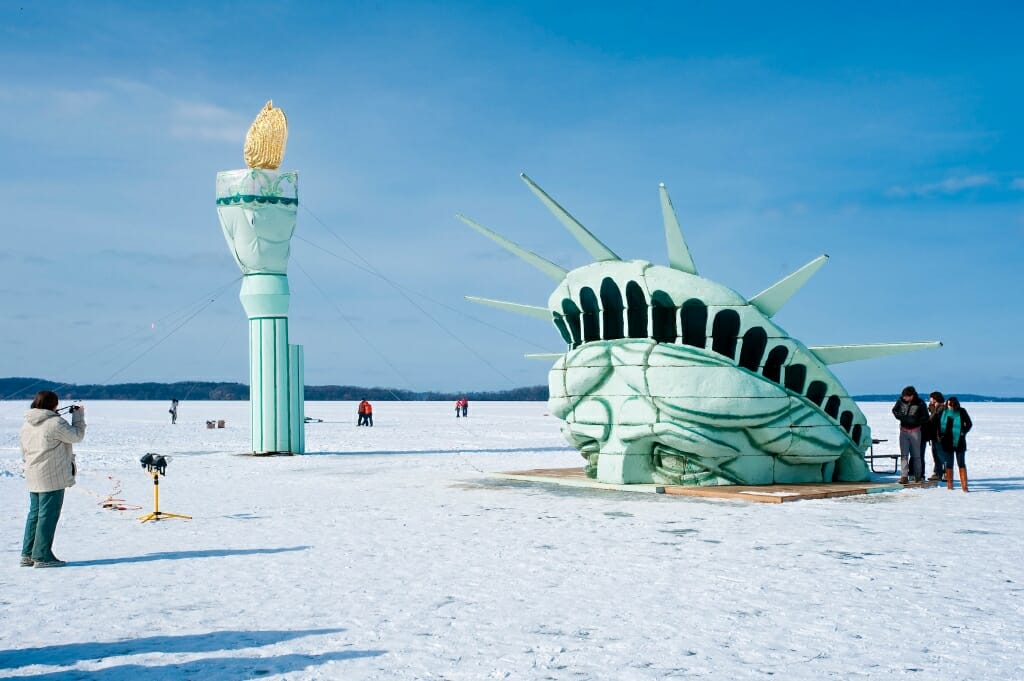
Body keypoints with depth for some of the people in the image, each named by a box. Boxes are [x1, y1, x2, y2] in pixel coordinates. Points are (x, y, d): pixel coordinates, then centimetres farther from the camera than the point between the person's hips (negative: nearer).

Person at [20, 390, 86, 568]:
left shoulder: (27, 425, 10)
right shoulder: (55, 423, -15)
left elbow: (24, 453, 16)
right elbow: (77, 435, -6)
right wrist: (78, 415, 4)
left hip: (33, 478, 8)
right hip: (52, 477, -8)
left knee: (34, 513, 14)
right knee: (48, 515, -3)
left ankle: (27, 555, 17)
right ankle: (42, 556, -1)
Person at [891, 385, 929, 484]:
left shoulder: (920, 403, -12)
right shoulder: (901, 400, -5)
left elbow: (925, 418, -9)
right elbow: (894, 410, 12)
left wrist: (913, 420, -22)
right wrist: (900, 416, -9)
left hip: (915, 431, -2)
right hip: (903, 430, 2)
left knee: (916, 454, 8)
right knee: (904, 454, -2)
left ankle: (918, 476, 20)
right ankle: (904, 476, -4)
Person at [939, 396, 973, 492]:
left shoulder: (962, 412, -3)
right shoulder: (943, 412, 0)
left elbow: (969, 423, 5)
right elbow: (938, 424, 11)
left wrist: (964, 432, -5)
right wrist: (940, 435, 3)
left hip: (959, 441, -1)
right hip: (947, 442, 1)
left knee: (961, 464, 0)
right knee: (949, 464, 6)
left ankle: (964, 485, -2)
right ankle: (949, 484, 13)